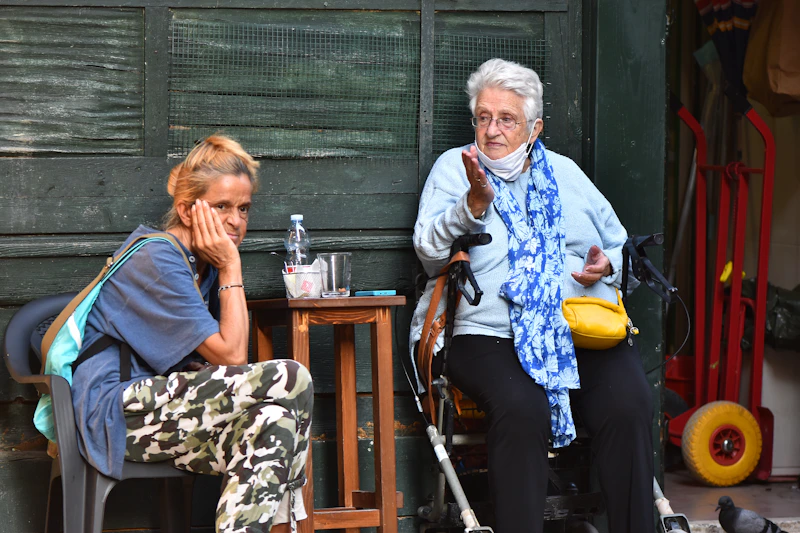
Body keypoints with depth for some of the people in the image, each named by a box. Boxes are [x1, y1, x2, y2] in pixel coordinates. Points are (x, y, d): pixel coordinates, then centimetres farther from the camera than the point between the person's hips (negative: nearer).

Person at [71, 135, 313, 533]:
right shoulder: (157, 261, -13)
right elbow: (232, 356, -16)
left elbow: (227, 356, 8)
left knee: (274, 419, -19)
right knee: (290, 380, -21)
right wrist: (231, 269, -10)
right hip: (116, 413, -9)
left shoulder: (205, 264, 14)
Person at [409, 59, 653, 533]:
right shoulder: (454, 167, 14)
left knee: (629, 406, -26)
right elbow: (429, 250, 0)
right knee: (522, 409, -34)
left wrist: (606, 264, 6)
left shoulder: (564, 173, 24)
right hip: (492, 336, -3)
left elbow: (620, 244, 30)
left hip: (586, 331, 3)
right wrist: (474, 202, -16)